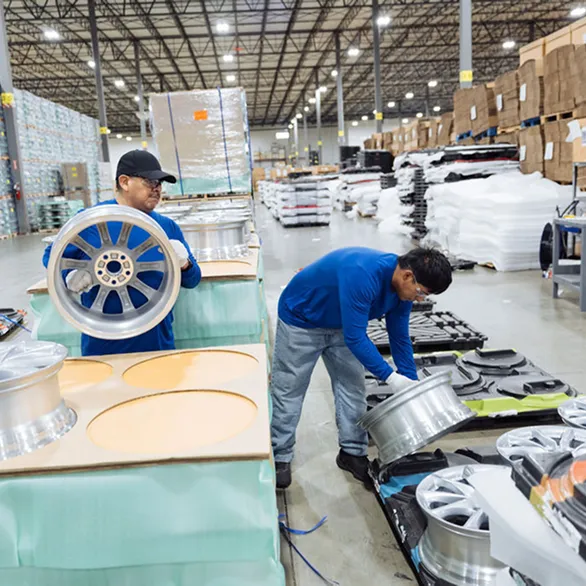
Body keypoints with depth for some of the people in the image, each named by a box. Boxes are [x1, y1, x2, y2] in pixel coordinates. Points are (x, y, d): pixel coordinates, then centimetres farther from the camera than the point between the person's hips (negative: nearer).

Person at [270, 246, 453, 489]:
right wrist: (390, 377, -33)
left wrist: (412, 386, -4)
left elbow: (400, 339, -3)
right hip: (300, 320, -7)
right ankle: (280, 457, 16)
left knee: (352, 387, 6)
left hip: (341, 324, 7)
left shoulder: (402, 287, -13)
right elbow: (355, 337, -35)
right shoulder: (363, 275, -39)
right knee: (289, 391, 2)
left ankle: (352, 453, 19)